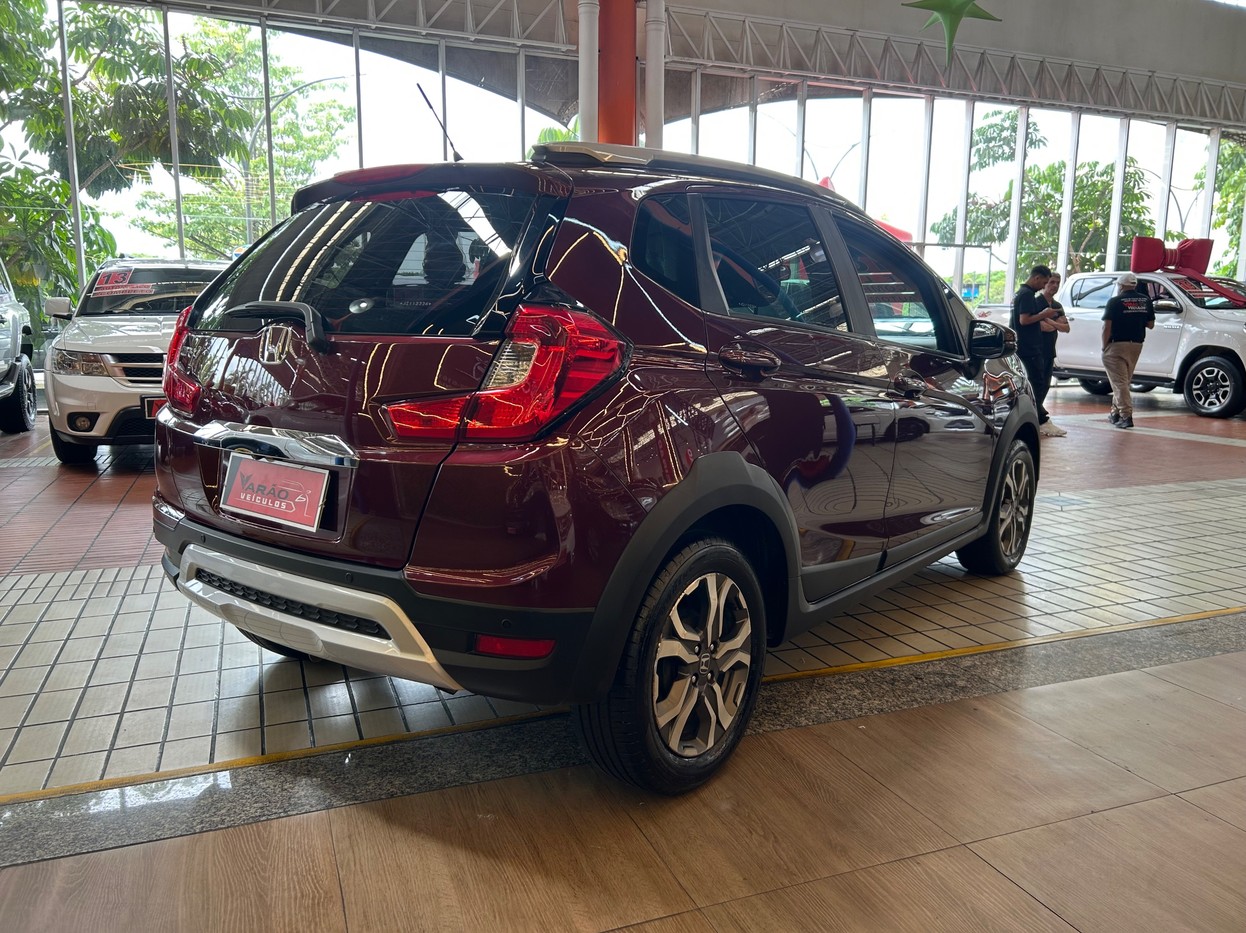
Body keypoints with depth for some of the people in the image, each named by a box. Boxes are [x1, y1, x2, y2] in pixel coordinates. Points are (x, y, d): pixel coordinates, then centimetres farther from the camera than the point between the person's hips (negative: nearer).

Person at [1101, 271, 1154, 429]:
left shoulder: (1115, 301, -8)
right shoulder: (1145, 300, 7)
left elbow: (1107, 327, -13)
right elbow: (1150, 325, 10)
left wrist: (1104, 346, -5)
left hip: (1117, 345, -6)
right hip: (1136, 345, 6)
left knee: (1119, 382, -5)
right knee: (1123, 381, 17)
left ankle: (1126, 416, -13)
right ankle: (1116, 413, 23)